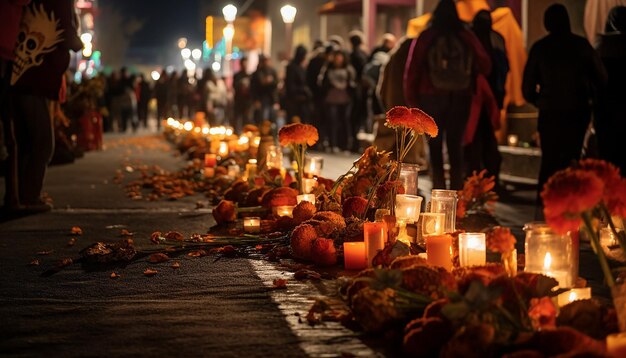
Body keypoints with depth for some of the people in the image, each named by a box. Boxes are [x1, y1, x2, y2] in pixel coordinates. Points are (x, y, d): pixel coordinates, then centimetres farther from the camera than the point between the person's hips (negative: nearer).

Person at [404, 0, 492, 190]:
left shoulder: (424, 38, -3)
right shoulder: (467, 38, 1)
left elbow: (411, 70, -3)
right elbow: (485, 66, 2)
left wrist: (412, 99, 5)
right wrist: (470, 85, 19)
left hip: (432, 98, -1)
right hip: (460, 98, 2)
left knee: (435, 146, 5)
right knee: (455, 146, 9)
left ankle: (439, 192, -2)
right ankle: (456, 192, 6)